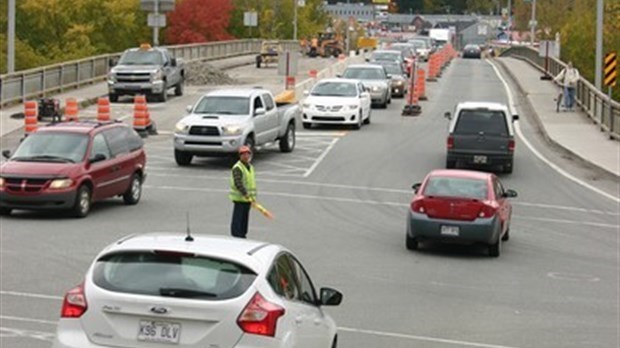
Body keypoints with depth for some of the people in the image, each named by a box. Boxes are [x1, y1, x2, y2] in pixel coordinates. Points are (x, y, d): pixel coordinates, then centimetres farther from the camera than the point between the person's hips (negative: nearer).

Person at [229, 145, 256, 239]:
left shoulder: (250, 167, 15)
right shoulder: (237, 168, -14)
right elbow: (238, 183, -23)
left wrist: (253, 196, 15)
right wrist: (246, 194, -29)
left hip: (248, 199, 8)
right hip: (239, 198, -8)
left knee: (245, 219, 14)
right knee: (237, 220, -7)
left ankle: (242, 236, 22)